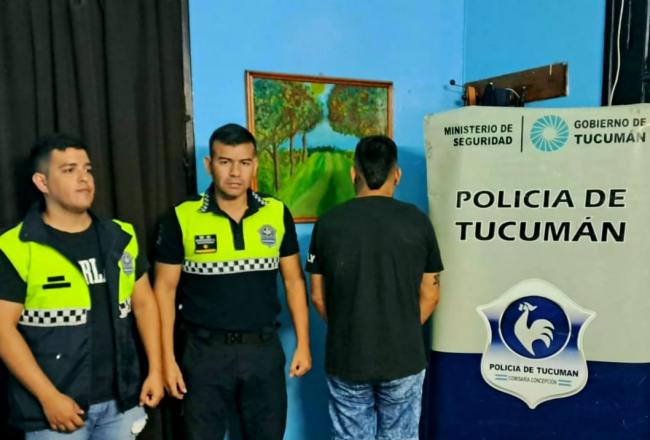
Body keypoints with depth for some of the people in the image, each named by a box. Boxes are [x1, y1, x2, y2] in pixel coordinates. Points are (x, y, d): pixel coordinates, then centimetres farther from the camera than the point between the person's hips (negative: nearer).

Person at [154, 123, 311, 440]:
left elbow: (293, 281, 4)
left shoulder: (277, 214, -2)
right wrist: (167, 357, -5)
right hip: (206, 350, -1)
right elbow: (165, 289, -3)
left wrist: (303, 344, 3)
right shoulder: (181, 218, -8)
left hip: (264, 347, 2)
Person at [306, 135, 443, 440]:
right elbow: (429, 295, -1)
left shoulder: (328, 223, -7)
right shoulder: (417, 222, -7)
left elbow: (318, 296, 0)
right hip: (403, 358, 0)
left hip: (346, 358, 0)